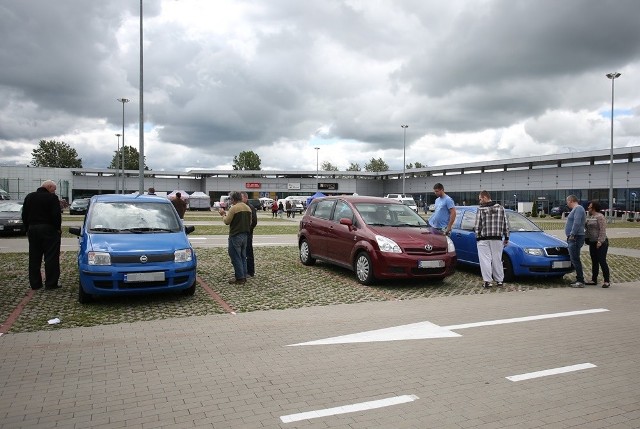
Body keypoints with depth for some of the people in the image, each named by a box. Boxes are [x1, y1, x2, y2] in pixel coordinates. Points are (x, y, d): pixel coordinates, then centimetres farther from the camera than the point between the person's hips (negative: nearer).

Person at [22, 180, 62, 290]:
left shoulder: (29, 197, 12)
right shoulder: (52, 197, -10)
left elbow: (24, 215, 13)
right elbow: (56, 215, -15)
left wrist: (28, 229, 17)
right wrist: (58, 228, -3)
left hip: (32, 229, 6)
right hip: (49, 229, -6)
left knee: (34, 258, 11)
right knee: (51, 258, -2)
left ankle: (34, 283, 13)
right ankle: (51, 283, -2)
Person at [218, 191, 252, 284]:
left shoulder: (234, 208, -16)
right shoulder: (248, 208, 9)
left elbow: (227, 221, -13)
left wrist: (223, 214, 5)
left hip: (235, 236, -8)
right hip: (245, 235, 8)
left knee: (236, 257, -1)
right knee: (243, 257, 15)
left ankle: (239, 278, 0)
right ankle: (244, 276, 19)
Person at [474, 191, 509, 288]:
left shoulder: (481, 209, -6)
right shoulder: (500, 208, 7)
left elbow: (477, 225, -5)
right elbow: (505, 224, 9)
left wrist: (477, 236, 6)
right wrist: (506, 237, 15)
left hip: (483, 239, -4)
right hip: (497, 239, 4)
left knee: (485, 260, 1)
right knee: (497, 260, 10)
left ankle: (487, 281, -1)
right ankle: (499, 281, 14)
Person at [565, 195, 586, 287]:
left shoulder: (578, 208, -11)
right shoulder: (575, 209, 21)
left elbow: (577, 223, -23)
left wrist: (572, 234, -22)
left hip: (575, 238, -11)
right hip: (573, 238, 11)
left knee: (575, 260, -10)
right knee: (574, 259, 13)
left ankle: (580, 281, -9)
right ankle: (579, 279, 18)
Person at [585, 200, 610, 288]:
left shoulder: (600, 216, -11)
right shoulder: (589, 217, 14)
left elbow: (603, 230, -18)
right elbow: (587, 229, 19)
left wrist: (600, 241, -23)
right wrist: (586, 238, 13)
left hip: (600, 243, -8)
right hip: (592, 243, 8)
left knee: (602, 261, -7)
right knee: (594, 262, 11)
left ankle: (607, 281, -1)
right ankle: (594, 280, 16)